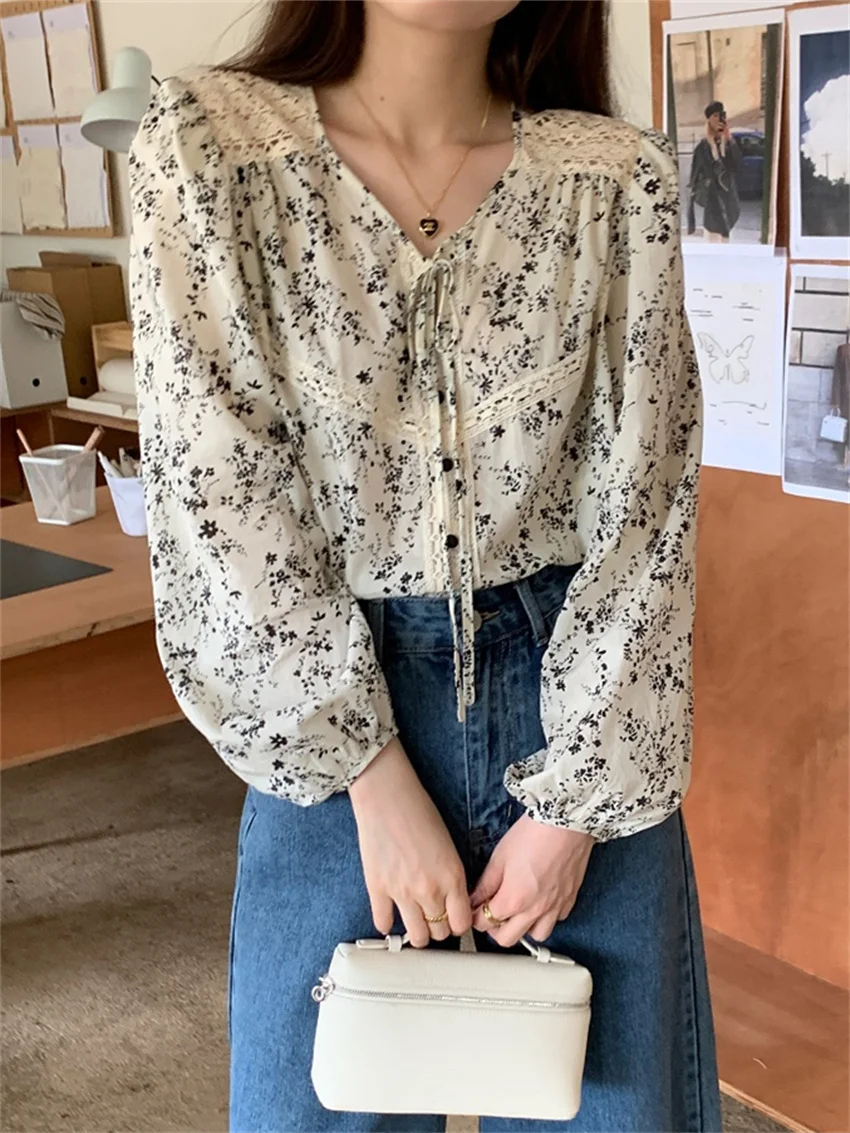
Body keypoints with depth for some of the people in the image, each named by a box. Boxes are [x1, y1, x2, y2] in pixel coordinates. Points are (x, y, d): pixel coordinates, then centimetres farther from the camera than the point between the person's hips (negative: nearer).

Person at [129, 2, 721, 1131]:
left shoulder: (620, 179, -4)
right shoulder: (208, 141, -6)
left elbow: (642, 509, -4)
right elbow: (217, 482, -11)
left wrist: (574, 804, -8)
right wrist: (377, 780, -12)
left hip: (577, 695, 1)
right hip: (331, 703, 0)